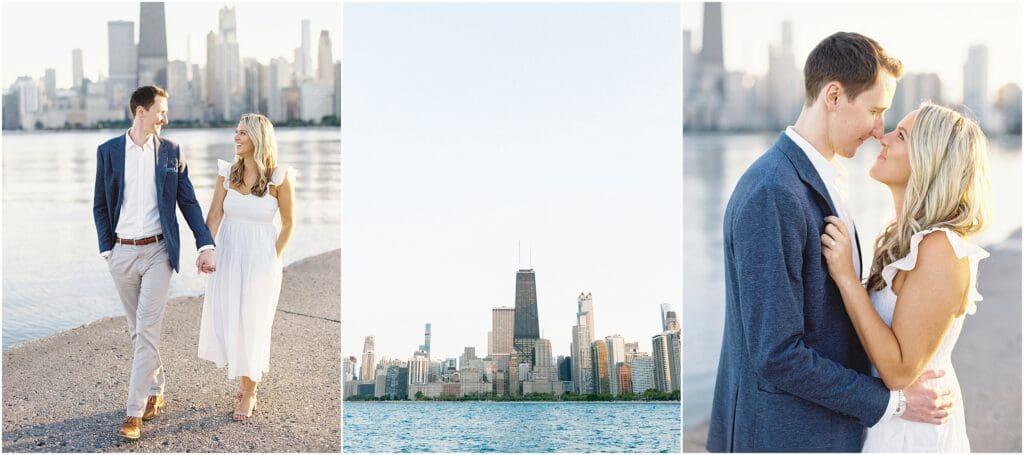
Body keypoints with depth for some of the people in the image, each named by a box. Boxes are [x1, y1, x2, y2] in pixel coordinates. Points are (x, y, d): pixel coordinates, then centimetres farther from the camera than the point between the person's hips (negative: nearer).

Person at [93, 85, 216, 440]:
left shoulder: (170, 152, 2)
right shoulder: (108, 151, 2)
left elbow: (188, 202, 3)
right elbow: (100, 206, 7)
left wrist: (206, 244, -6)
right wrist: (106, 248, -2)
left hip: (157, 251, -2)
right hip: (122, 252, 2)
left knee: (147, 329, -8)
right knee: (137, 330, 12)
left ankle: (134, 413, -7)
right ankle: (155, 393, 29)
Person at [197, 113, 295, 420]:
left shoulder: (279, 178, -10)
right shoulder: (227, 172, -1)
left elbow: (287, 224, -1)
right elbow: (214, 216, -4)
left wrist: (274, 258, -2)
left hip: (260, 259, -3)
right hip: (228, 256, 3)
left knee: (252, 325, 5)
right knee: (224, 323, 7)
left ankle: (249, 392, 21)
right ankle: (245, 377, 32)